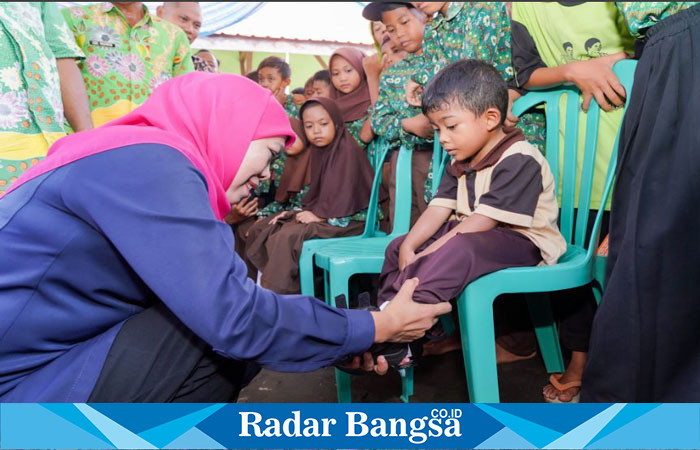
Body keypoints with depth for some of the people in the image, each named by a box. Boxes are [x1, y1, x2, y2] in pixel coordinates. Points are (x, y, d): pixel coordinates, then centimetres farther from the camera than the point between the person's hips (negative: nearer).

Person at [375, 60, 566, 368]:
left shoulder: (519, 160, -18)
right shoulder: (460, 164, 12)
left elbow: (483, 221, -25)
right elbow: (439, 209, 1)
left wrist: (429, 254, -28)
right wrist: (409, 247, -16)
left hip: (523, 242, -9)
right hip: (466, 235, 10)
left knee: (458, 250, -40)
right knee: (398, 246, 4)